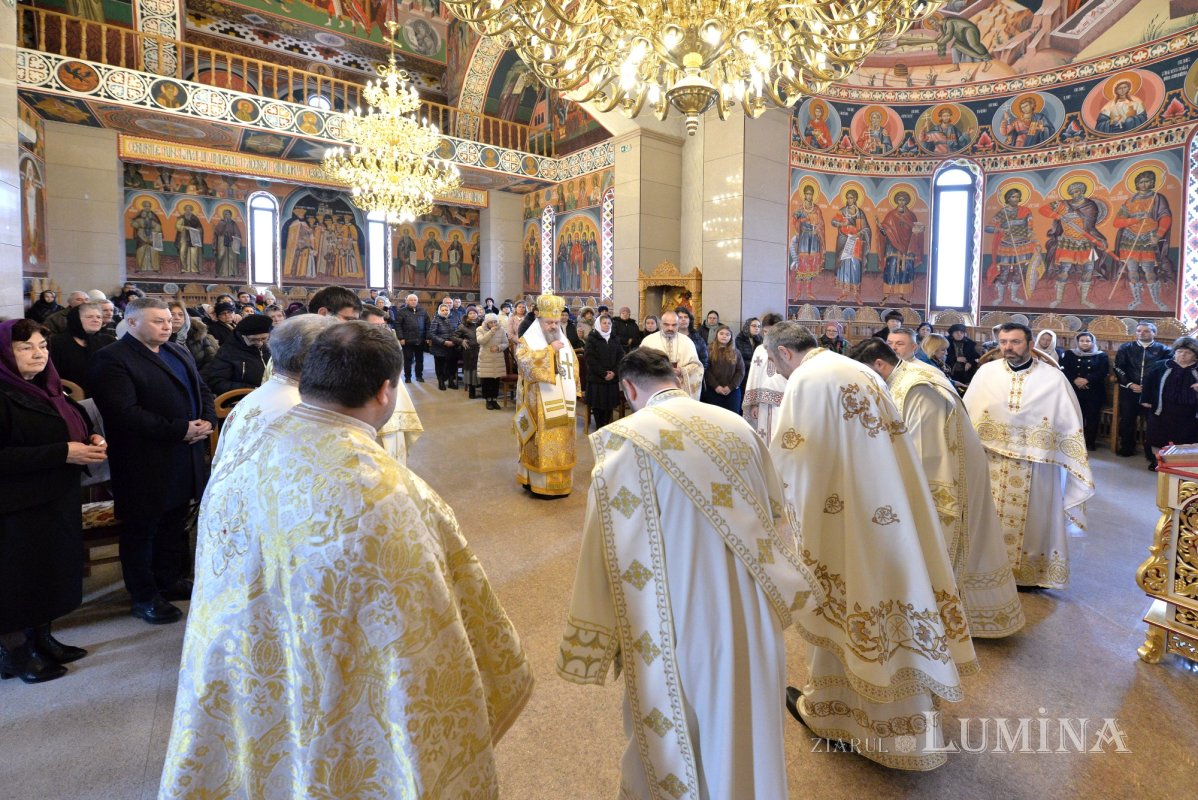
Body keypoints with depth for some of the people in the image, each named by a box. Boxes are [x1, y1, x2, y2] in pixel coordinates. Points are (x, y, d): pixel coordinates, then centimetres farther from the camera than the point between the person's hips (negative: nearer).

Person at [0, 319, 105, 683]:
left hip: (57, 501, 8)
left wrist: (92, 442, -1)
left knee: (51, 571, 15)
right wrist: (62, 453, -25)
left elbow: (70, 433, 20)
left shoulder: (47, 389, 9)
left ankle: (41, 639, 30)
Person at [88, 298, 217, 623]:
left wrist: (207, 420, -6)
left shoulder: (179, 352, 14)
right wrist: (180, 430, -22)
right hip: (144, 464, -7)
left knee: (174, 522, 19)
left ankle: (170, 580, 35)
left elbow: (202, 389, 14)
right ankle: (144, 597, 21)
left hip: (186, 457, 8)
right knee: (141, 528, 7)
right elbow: (126, 413, -22)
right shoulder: (111, 359, -13)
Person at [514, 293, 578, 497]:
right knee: (540, 443, -3)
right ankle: (538, 483, 6)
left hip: (562, 403, 5)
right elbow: (526, 363, -22)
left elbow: (574, 368, 17)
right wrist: (550, 350, -19)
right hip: (539, 404, -5)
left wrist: (573, 392, 8)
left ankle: (559, 482, 19)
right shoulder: (527, 341, -4)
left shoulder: (564, 342, 12)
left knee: (561, 443, 9)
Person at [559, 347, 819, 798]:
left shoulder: (624, 441, -16)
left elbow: (609, 552, -15)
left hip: (678, 627, -4)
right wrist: (776, 597, 21)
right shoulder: (739, 428, -1)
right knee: (744, 730, 25)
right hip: (750, 620, 5)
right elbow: (777, 524, 7)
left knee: (673, 741, 19)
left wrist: (593, 648, -5)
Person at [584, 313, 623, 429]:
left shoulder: (615, 339, 12)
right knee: (597, 403, -1)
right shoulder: (591, 339, -1)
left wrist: (614, 372, -9)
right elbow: (590, 359, -10)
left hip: (612, 377, 4)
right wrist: (603, 373, -15)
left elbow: (621, 356, 6)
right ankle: (599, 427, 10)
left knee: (610, 403, 4)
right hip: (596, 377, -3)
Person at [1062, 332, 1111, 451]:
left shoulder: (1101, 356, 8)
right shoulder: (1070, 354, 9)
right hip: (1074, 391, 0)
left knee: (1092, 417, 1)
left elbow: (1103, 372, -5)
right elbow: (1064, 369, -2)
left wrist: (1087, 380, -17)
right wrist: (1075, 379, -18)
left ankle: (1090, 442, 10)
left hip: (1094, 392, 0)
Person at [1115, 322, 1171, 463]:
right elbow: (1118, 368, 4)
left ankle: (1153, 453, 6)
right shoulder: (1125, 348, 8)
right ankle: (1127, 449, 22)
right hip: (1129, 390, 2)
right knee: (1127, 421, 8)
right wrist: (1130, 384, -7)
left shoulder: (1163, 349, 4)